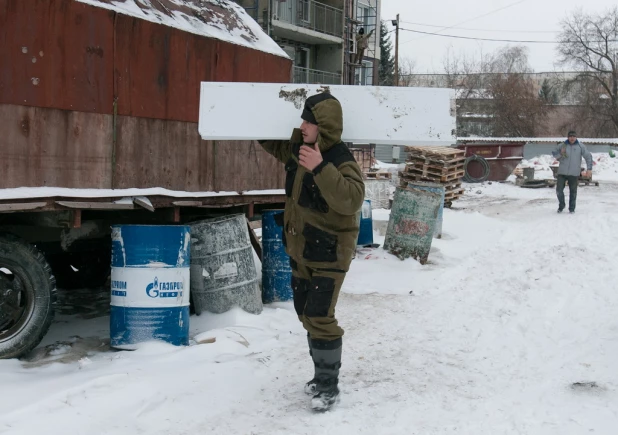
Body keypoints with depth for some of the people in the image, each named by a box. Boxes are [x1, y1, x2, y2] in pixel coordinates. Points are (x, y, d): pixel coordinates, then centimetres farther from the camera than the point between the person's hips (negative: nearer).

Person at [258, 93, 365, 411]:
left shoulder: (342, 162, -24)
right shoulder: (297, 148, 0)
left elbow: (351, 200, -40)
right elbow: (275, 145, 23)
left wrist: (321, 169, -45)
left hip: (329, 254, -9)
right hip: (300, 250, 9)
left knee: (320, 317, -11)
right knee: (306, 313, 17)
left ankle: (328, 385, 3)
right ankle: (323, 373, 32)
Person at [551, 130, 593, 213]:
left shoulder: (580, 146, 0)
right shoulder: (562, 146, 3)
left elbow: (588, 157, 2)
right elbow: (554, 152, 15)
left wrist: (589, 169, -6)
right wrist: (559, 157, -7)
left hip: (574, 173, -1)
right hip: (562, 172, 1)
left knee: (573, 191, 4)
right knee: (559, 189, -1)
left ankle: (572, 208, 18)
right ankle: (561, 206, 20)